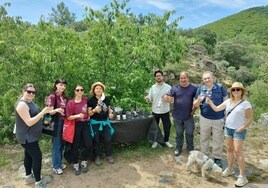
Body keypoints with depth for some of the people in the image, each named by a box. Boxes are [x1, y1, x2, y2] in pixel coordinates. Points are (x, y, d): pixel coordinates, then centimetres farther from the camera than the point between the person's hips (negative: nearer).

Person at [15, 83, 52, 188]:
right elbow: (29, 122, -29)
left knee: (29, 155, 21)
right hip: (27, 137, -10)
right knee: (37, 157, -7)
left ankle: (28, 177, 36)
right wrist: (43, 112, -32)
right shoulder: (22, 104, -25)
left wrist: (46, 112, 5)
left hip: (31, 136, 10)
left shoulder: (29, 102, 6)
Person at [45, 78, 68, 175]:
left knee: (62, 143, 13)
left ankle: (59, 162, 28)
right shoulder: (52, 96, -11)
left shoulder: (65, 97, 8)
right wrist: (56, 110, -34)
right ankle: (56, 166, 13)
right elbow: (49, 112, -16)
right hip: (56, 122, -6)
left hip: (64, 122, 6)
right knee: (56, 144, 0)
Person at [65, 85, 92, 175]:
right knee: (76, 145, 3)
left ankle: (84, 162, 22)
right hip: (76, 125, -3)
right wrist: (77, 116, -25)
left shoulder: (86, 100, 2)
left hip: (85, 124, 4)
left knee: (89, 144, 0)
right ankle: (76, 165, 22)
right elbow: (68, 117, -12)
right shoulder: (70, 103, -10)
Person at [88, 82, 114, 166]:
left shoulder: (106, 99, 0)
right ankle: (97, 157, 22)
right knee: (96, 140, 7)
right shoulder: (91, 100, -10)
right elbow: (89, 113, -10)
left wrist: (110, 113, -8)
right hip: (95, 122, -3)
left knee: (108, 139, 5)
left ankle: (108, 155, 23)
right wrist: (95, 110, -28)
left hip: (105, 122, 3)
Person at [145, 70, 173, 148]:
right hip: (155, 111, 1)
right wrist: (147, 99, -22)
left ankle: (166, 141, 33)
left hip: (165, 111, -1)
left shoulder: (168, 87, -4)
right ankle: (155, 141, 33)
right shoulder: (152, 87, 0)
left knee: (167, 127, 11)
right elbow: (150, 100, 1)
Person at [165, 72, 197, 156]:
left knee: (189, 133, 12)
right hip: (177, 115, 0)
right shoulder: (175, 88, -3)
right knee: (179, 133, 15)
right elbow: (169, 97, -9)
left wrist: (194, 109, -2)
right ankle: (178, 148, 31)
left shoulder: (193, 88, -3)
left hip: (188, 116, 0)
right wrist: (167, 97, -33)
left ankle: (190, 149, 31)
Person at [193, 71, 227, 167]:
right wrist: (198, 100, -22)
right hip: (205, 118, 2)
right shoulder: (200, 89, -2)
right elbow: (195, 105, 1)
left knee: (218, 139, 10)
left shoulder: (220, 87, -6)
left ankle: (217, 158, 27)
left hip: (218, 119, -1)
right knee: (204, 138, 14)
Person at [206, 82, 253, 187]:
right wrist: (210, 102, -12)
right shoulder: (228, 101, 3)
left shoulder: (245, 103, -12)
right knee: (229, 149, 15)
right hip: (228, 128, 6)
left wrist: (241, 128, -17)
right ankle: (229, 169, 31)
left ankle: (242, 176, 5)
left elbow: (250, 119, -10)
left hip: (239, 131, -5)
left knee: (238, 152, -5)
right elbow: (216, 109, 5)